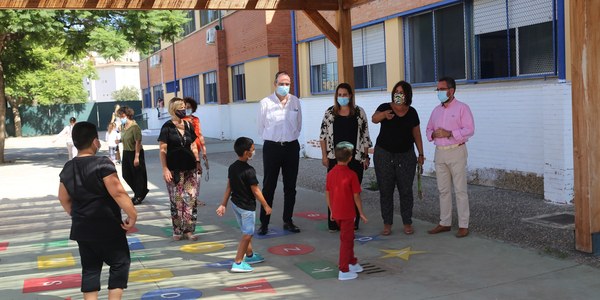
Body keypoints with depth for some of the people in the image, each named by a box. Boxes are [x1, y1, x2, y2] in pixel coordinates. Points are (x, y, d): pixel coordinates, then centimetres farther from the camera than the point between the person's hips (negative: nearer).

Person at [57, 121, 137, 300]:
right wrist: (132, 214, -13)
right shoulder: (103, 164, -16)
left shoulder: (68, 168, 5)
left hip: (82, 229, 6)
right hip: (107, 227, -6)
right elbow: (118, 193, -20)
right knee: (120, 263, 7)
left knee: (90, 268, 13)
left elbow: (64, 199, 14)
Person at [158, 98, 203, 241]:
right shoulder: (167, 127, -5)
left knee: (191, 199, 1)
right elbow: (162, 150, -7)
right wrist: (165, 169, -13)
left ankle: (188, 230, 10)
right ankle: (177, 231, 11)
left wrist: (197, 162, 11)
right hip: (174, 169, -4)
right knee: (176, 201, 1)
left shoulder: (188, 125, 9)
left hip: (190, 168, 4)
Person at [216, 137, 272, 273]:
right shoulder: (249, 171, -23)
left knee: (246, 232, 23)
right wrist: (266, 206, -7)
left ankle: (249, 255, 38)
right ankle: (238, 263, 2)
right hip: (247, 206, -8)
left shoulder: (232, 167, 0)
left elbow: (228, 187, 4)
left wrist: (223, 204, 9)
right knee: (247, 234, 2)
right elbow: (256, 191, -18)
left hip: (235, 204, 8)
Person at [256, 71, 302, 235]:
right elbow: (261, 127, 3)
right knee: (268, 186, 1)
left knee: (290, 186, 10)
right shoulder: (266, 102, -7)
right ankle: (264, 223, 9)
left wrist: (290, 138, 10)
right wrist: (273, 138, 8)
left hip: (292, 147, 3)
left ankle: (288, 221, 22)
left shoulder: (295, 101, 2)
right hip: (272, 147, -3)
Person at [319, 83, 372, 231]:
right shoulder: (329, 113, 3)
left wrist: (365, 156, 1)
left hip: (355, 158, 0)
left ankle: (353, 222, 15)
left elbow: (365, 136, 4)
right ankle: (334, 223, 9)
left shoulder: (359, 112, 3)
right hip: (335, 158, 0)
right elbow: (323, 136, 4)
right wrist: (324, 155, -2)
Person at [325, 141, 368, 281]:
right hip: (347, 213, -6)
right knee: (346, 240, 3)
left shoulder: (331, 173, 1)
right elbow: (356, 196, -12)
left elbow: (327, 194, 6)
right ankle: (344, 271, 7)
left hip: (336, 213, 6)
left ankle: (352, 263, 37)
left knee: (348, 237, 23)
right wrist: (361, 213, -1)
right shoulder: (351, 175, -16)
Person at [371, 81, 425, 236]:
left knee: (406, 190, 3)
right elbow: (374, 119, -24)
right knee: (385, 190, 3)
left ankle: (407, 223, 15)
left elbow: (416, 134, 9)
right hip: (384, 155, -1)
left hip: (406, 156, 1)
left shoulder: (412, 112, 2)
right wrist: (384, 115, -45)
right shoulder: (385, 107, -5)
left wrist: (421, 154, 7)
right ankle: (387, 224, 12)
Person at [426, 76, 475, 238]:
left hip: (456, 152, -6)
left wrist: (449, 133, -21)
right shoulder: (436, 110, 15)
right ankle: (445, 223, 17)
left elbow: (469, 129, -13)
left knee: (460, 190, -3)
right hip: (439, 153, 6)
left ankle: (463, 225, 2)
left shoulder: (462, 108, -4)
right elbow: (429, 129, 16)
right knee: (443, 190, 9)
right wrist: (433, 134, -7)